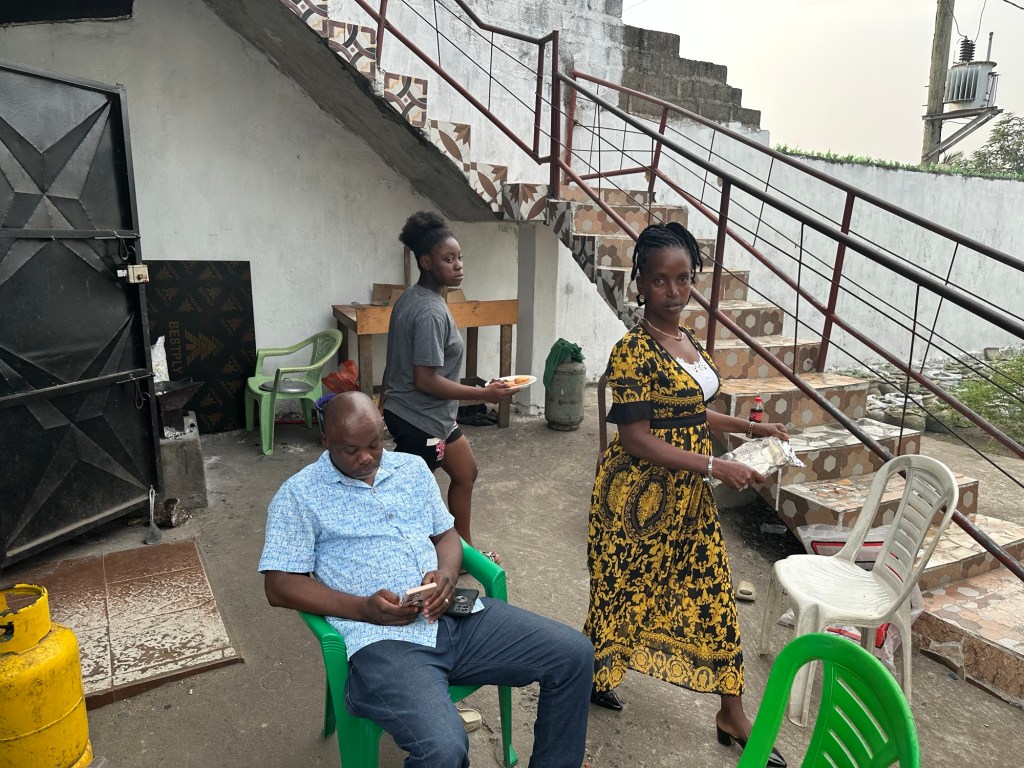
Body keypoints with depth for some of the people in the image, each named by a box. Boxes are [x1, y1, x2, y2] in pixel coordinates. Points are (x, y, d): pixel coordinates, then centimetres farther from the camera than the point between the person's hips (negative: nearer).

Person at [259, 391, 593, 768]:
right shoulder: (299, 495, 1)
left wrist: (446, 574, -5)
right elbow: (279, 586, -3)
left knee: (575, 654, -4)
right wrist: (363, 608, -16)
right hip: (381, 638, -5)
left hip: (453, 614, 6)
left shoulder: (413, 468, 15)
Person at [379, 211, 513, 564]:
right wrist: (484, 393, -22)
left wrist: (385, 399, 22)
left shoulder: (410, 297, 5)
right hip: (419, 421, -10)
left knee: (466, 473, 22)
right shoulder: (431, 312, -25)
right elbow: (426, 380, -27)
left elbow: (395, 361, 13)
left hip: (433, 416, 10)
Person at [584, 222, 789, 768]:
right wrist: (715, 467, -23)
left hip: (688, 496, 8)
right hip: (639, 493, -7)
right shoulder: (632, 351, -19)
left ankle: (732, 714, 28)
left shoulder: (687, 341, 7)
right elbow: (636, 439, -22)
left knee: (713, 594, 12)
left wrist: (751, 427, 7)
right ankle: (595, 676, 39)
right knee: (626, 590, 11)